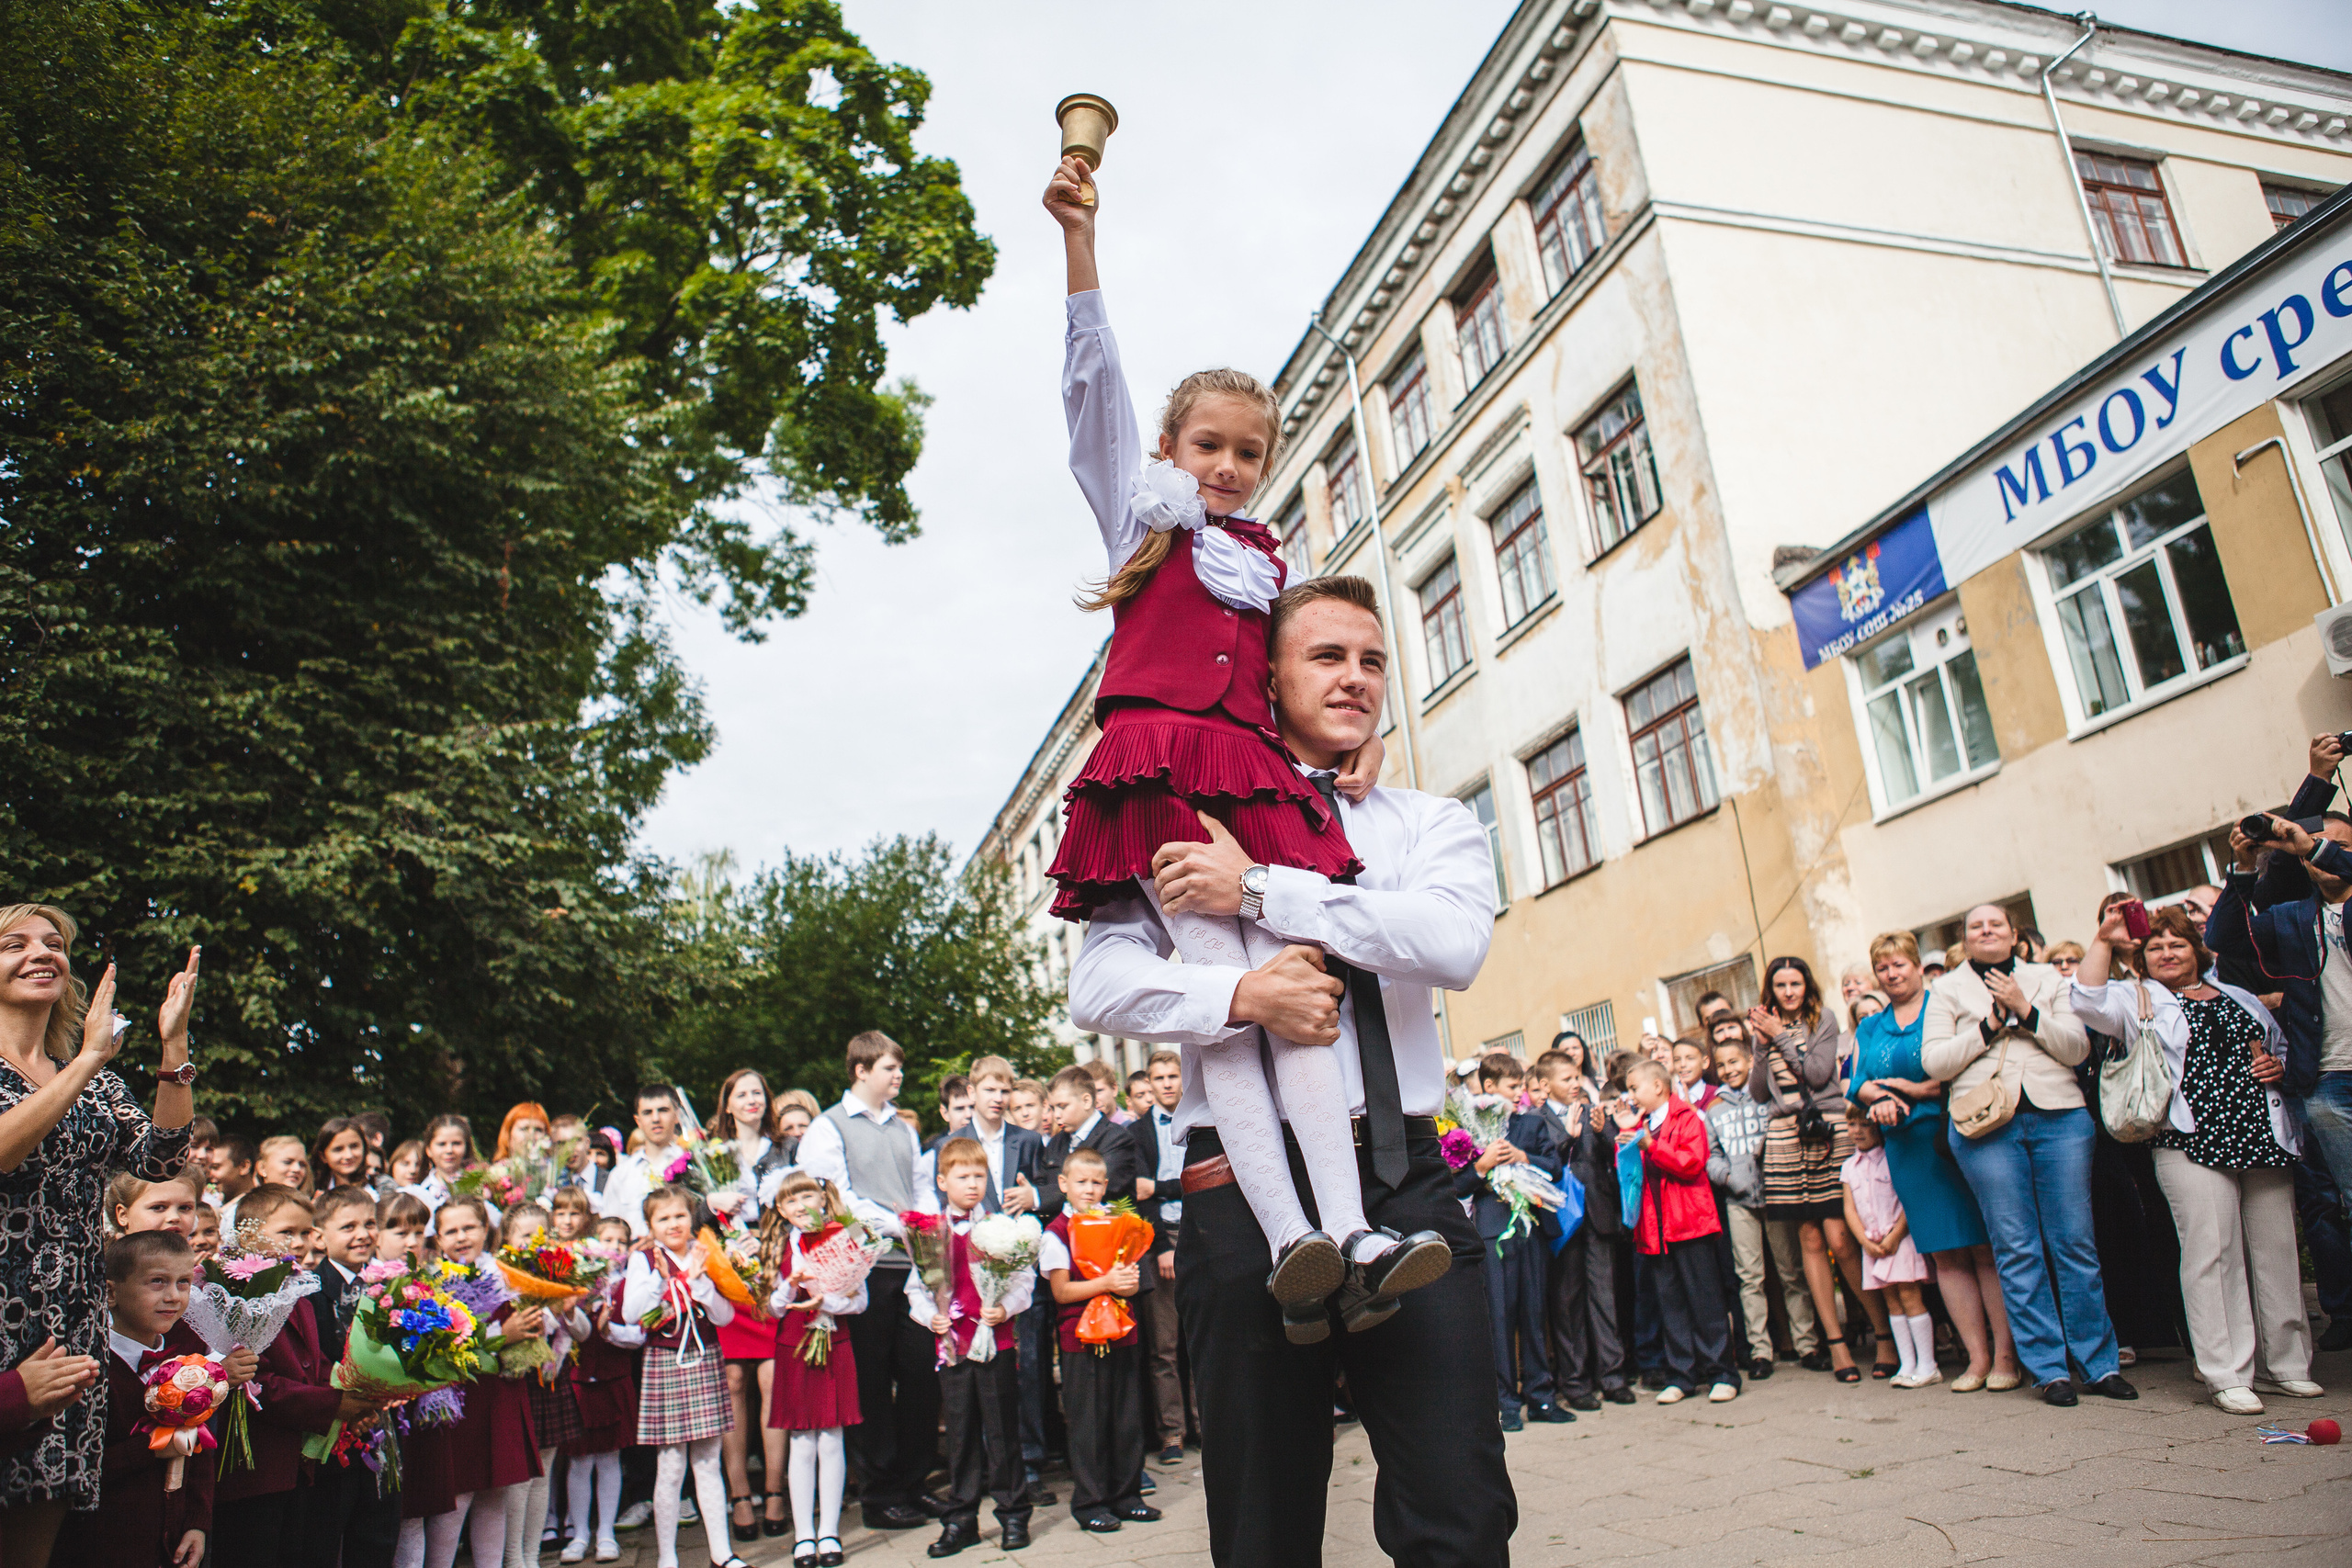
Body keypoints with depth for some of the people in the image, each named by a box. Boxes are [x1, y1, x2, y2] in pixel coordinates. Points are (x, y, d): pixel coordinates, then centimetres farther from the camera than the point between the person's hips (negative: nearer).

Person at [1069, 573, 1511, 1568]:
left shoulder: (1432, 823, 13)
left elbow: (1456, 943, -10)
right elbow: (1096, 988, -1)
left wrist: (1262, 892, -13)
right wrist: (1239, 993, -18)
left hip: (1402, 1178, 1)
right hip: (1245, 1186, -1)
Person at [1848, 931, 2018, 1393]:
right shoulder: (1870, 1029, 17)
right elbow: (1857, 1082, 11)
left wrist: (1922, 1089, -14)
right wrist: (1879, 1099, -9)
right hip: (1907, 1146, 5)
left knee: (1987, 1246, -3)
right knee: (1945, 1254, 7)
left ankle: (2005, 1355, 4)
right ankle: (1977, 1357, 13)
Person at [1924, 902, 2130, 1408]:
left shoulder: (2047, 979, 15)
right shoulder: (1947, 989, 11)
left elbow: (2078, 1048, 5)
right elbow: (1933, 1062, 1)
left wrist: (2027, 1012, -6)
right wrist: (1989, 1026, -6)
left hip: (2058, 1116, 1)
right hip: (1987, 1124, -1)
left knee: (2075, 1242, 3)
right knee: (2017, 1249, 0)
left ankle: (2100, 1362, 14)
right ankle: (2048, 1368, 8)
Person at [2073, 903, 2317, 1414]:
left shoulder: (2238, 997, 21)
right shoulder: (2137, 1000, 6)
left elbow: (2281, 1045, 28)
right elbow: (2087, 1001, -12)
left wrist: (2278, 1066, 6)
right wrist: (2103, 941, -16)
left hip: (2264, 1136, 5)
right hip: (2193, 1143, -4)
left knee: (2276, 1249, 8)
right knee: (2212, 1253, -6)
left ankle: (2285, 1362, 21)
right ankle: (2228, 1374, 1)